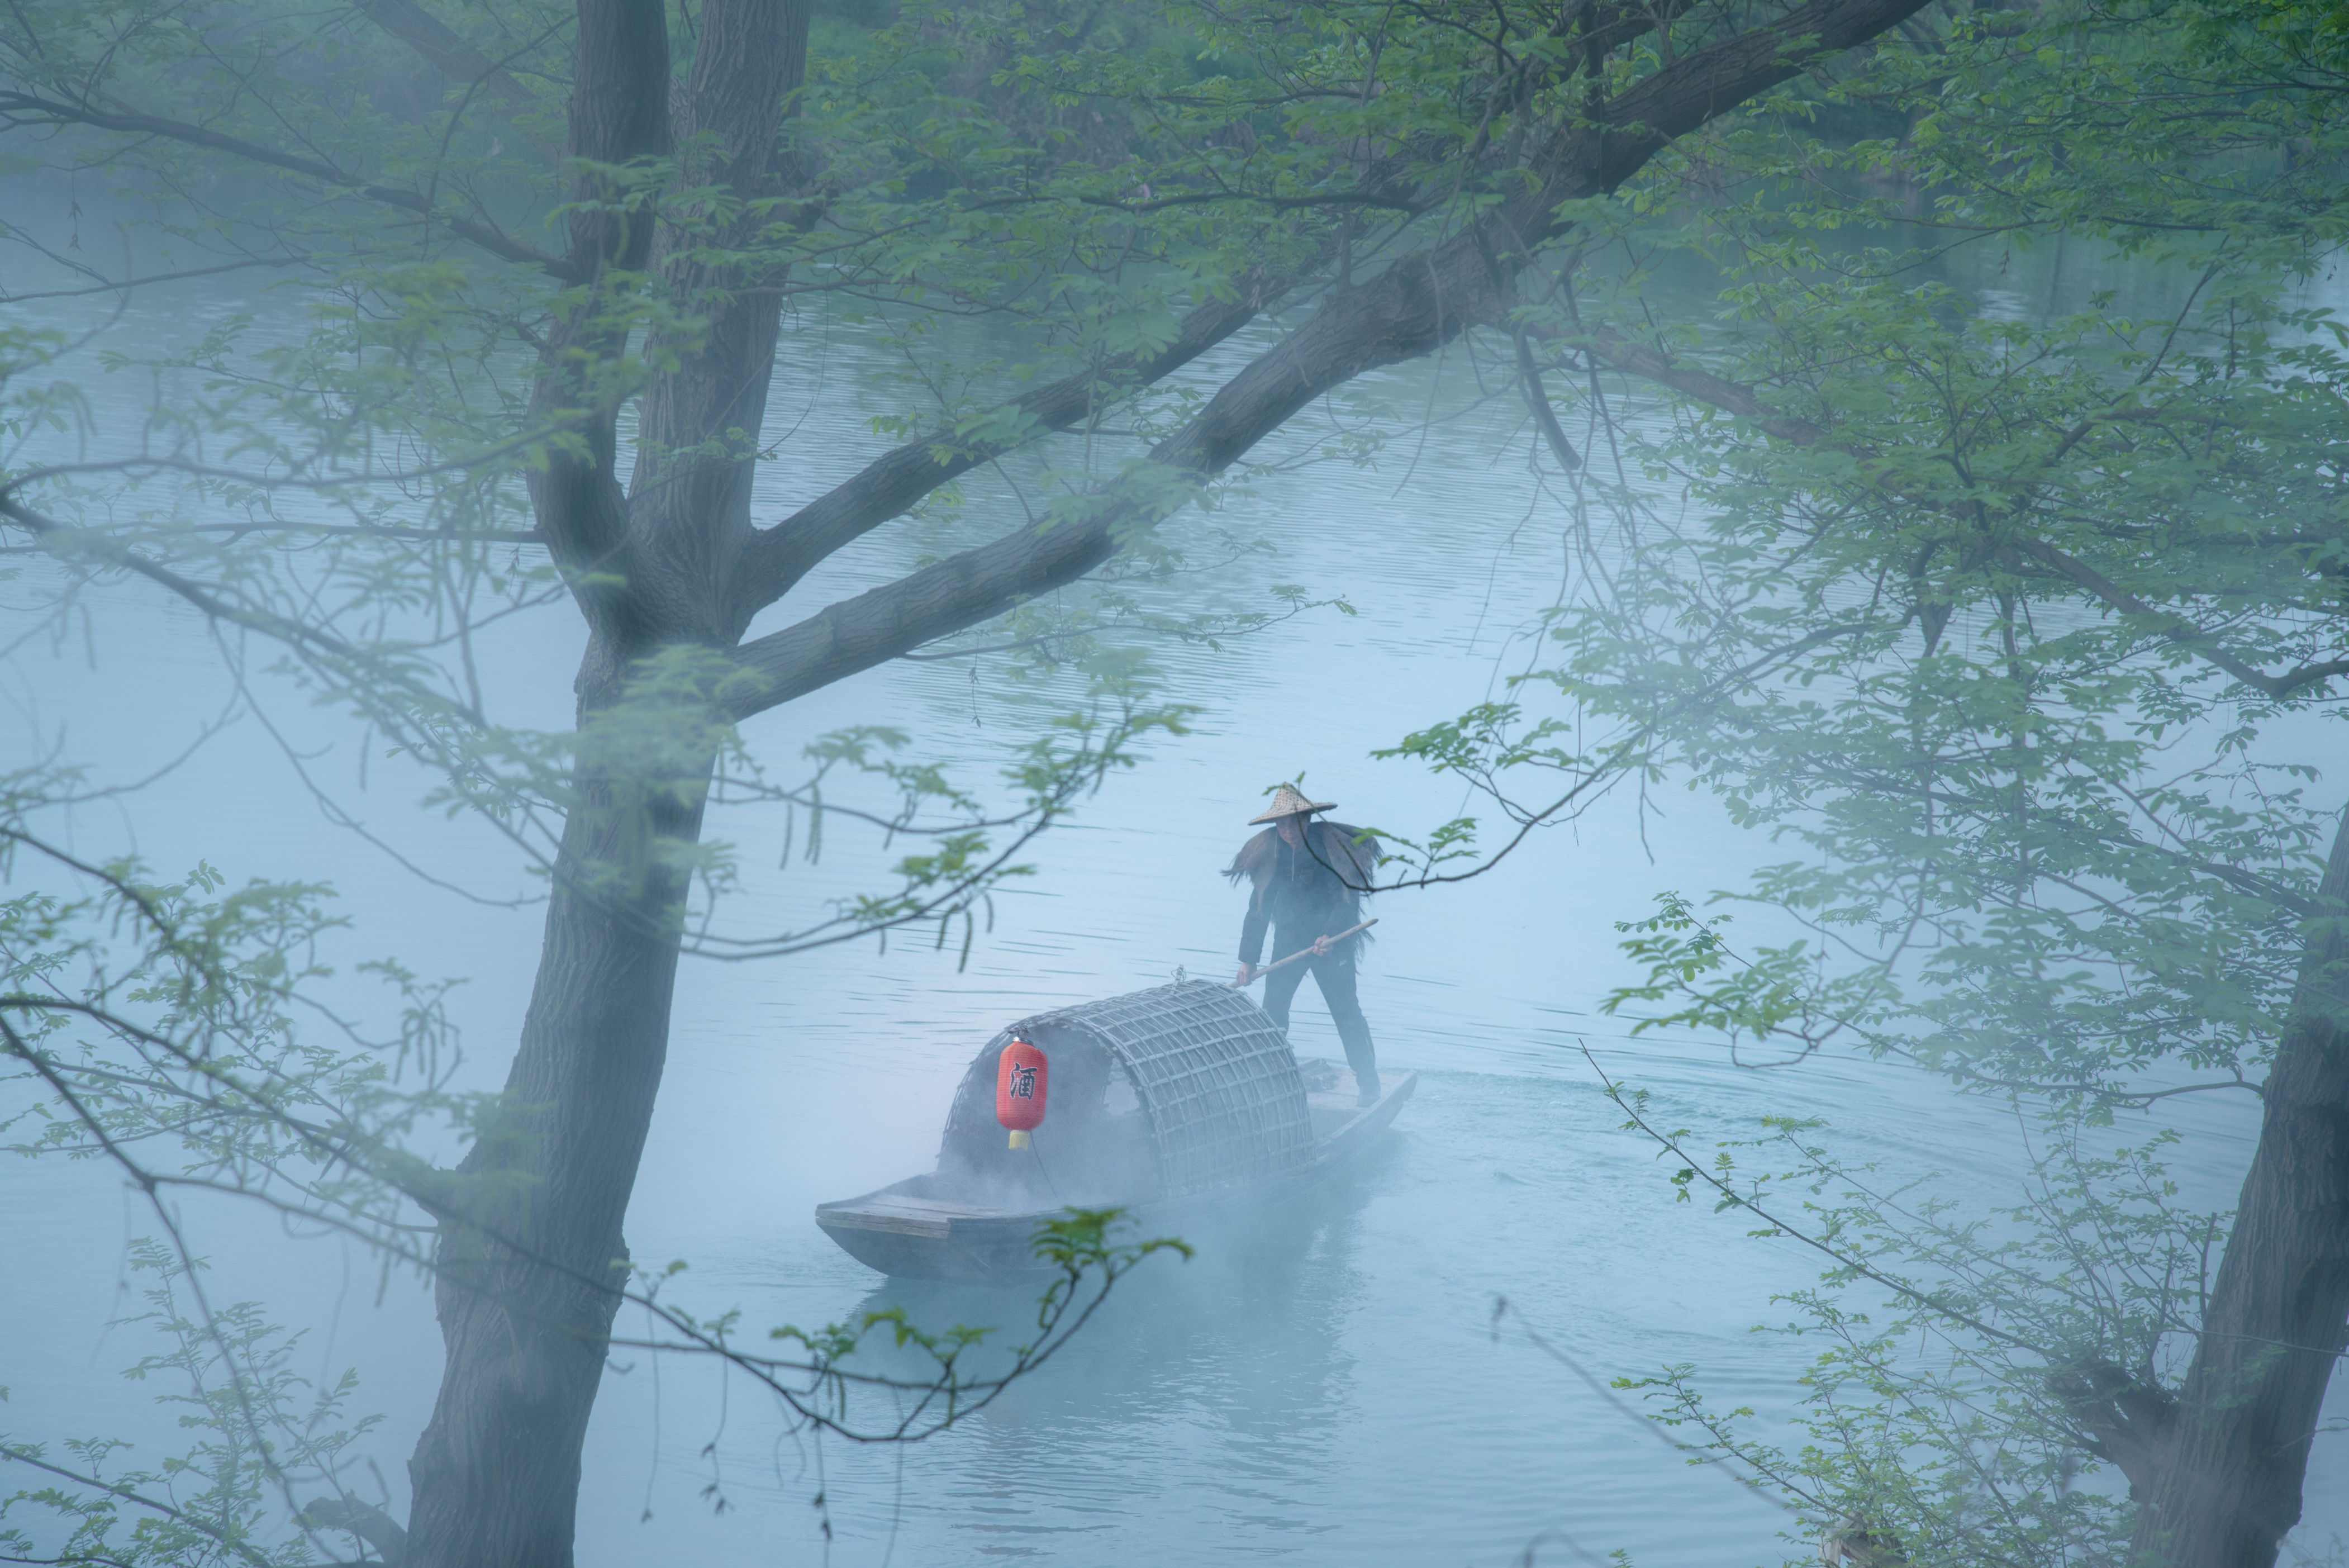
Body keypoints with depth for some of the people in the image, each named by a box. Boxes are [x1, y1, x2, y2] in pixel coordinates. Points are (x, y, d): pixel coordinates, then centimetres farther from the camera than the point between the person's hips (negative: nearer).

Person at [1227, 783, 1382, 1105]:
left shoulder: (1332, 846, -14)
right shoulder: (1269, 852, -2)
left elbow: (1347, 896, -15)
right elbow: (1258, 907, 3)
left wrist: (1330, 935, -29)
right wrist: (1248, 958, 1)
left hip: (1332, 944, -4)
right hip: (1288, 942, 4)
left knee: (1346, 1012, -3)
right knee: (1272, 1011, 0)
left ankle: (1368, 1083, 4)